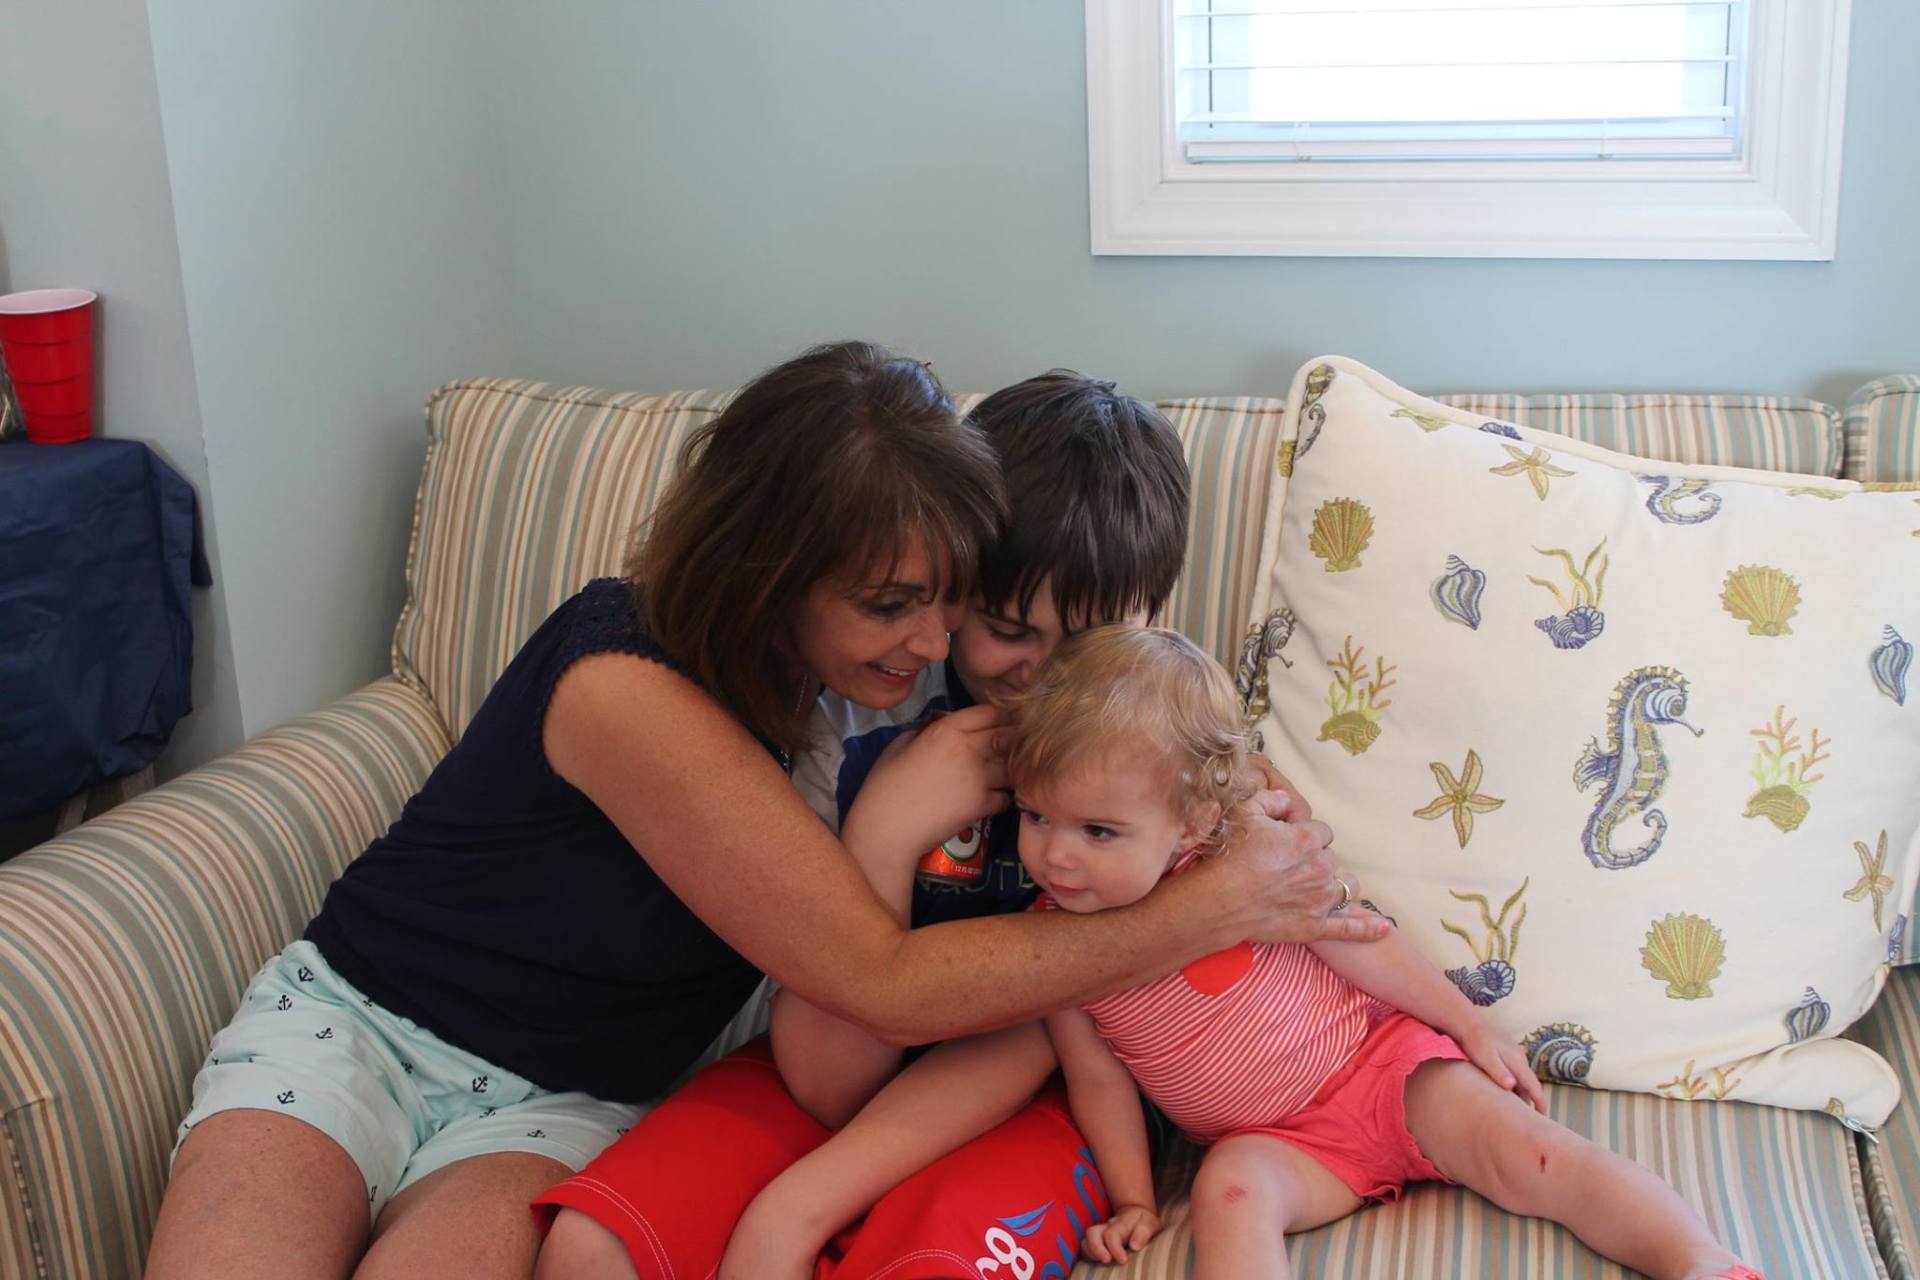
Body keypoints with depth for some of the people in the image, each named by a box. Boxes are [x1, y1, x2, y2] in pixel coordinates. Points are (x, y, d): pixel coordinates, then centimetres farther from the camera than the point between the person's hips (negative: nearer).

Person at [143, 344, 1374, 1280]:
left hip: (557, 1104, 4)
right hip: (353, 1023, -4)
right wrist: (1222, 907, -28)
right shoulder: (631, 688, -29)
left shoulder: (854, 680, -7)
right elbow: (891, 988, -29)